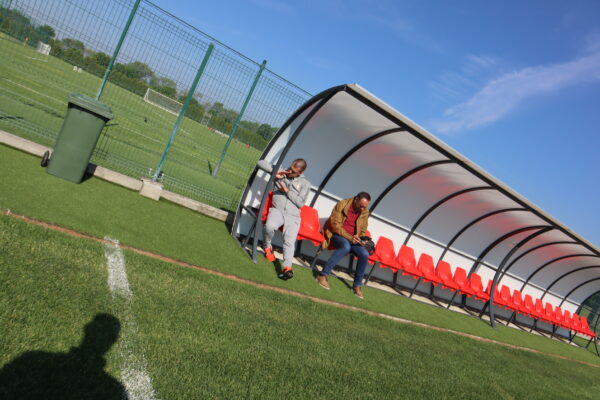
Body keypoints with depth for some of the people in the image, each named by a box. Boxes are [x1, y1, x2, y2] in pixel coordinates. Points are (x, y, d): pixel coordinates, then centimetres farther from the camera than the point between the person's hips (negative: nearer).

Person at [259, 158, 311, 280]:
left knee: (290, 241, -23)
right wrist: (275, 173, -4)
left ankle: (287, 267, -36)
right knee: (270, 226, -32)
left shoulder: (305, 183, 10)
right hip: (277, 210, 1)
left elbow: (300, 203, 3)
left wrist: (287, 191, -6)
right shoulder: (281, 173, 13)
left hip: (293, 215, 0)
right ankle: (267, 246, -1)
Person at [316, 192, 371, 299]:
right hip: (336, 234, -5)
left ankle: (357, 285, -4)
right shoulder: (342, 204, -11)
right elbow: (335, 225, -15)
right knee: (346, 246, -37)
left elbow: (363, 231, 15)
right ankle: (323, 274, -33)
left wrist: (361, 239, -8)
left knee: (364, 254, -21)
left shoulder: (365, 212, 4)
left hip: (353, 239, 5)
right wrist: (349, 238, -24)